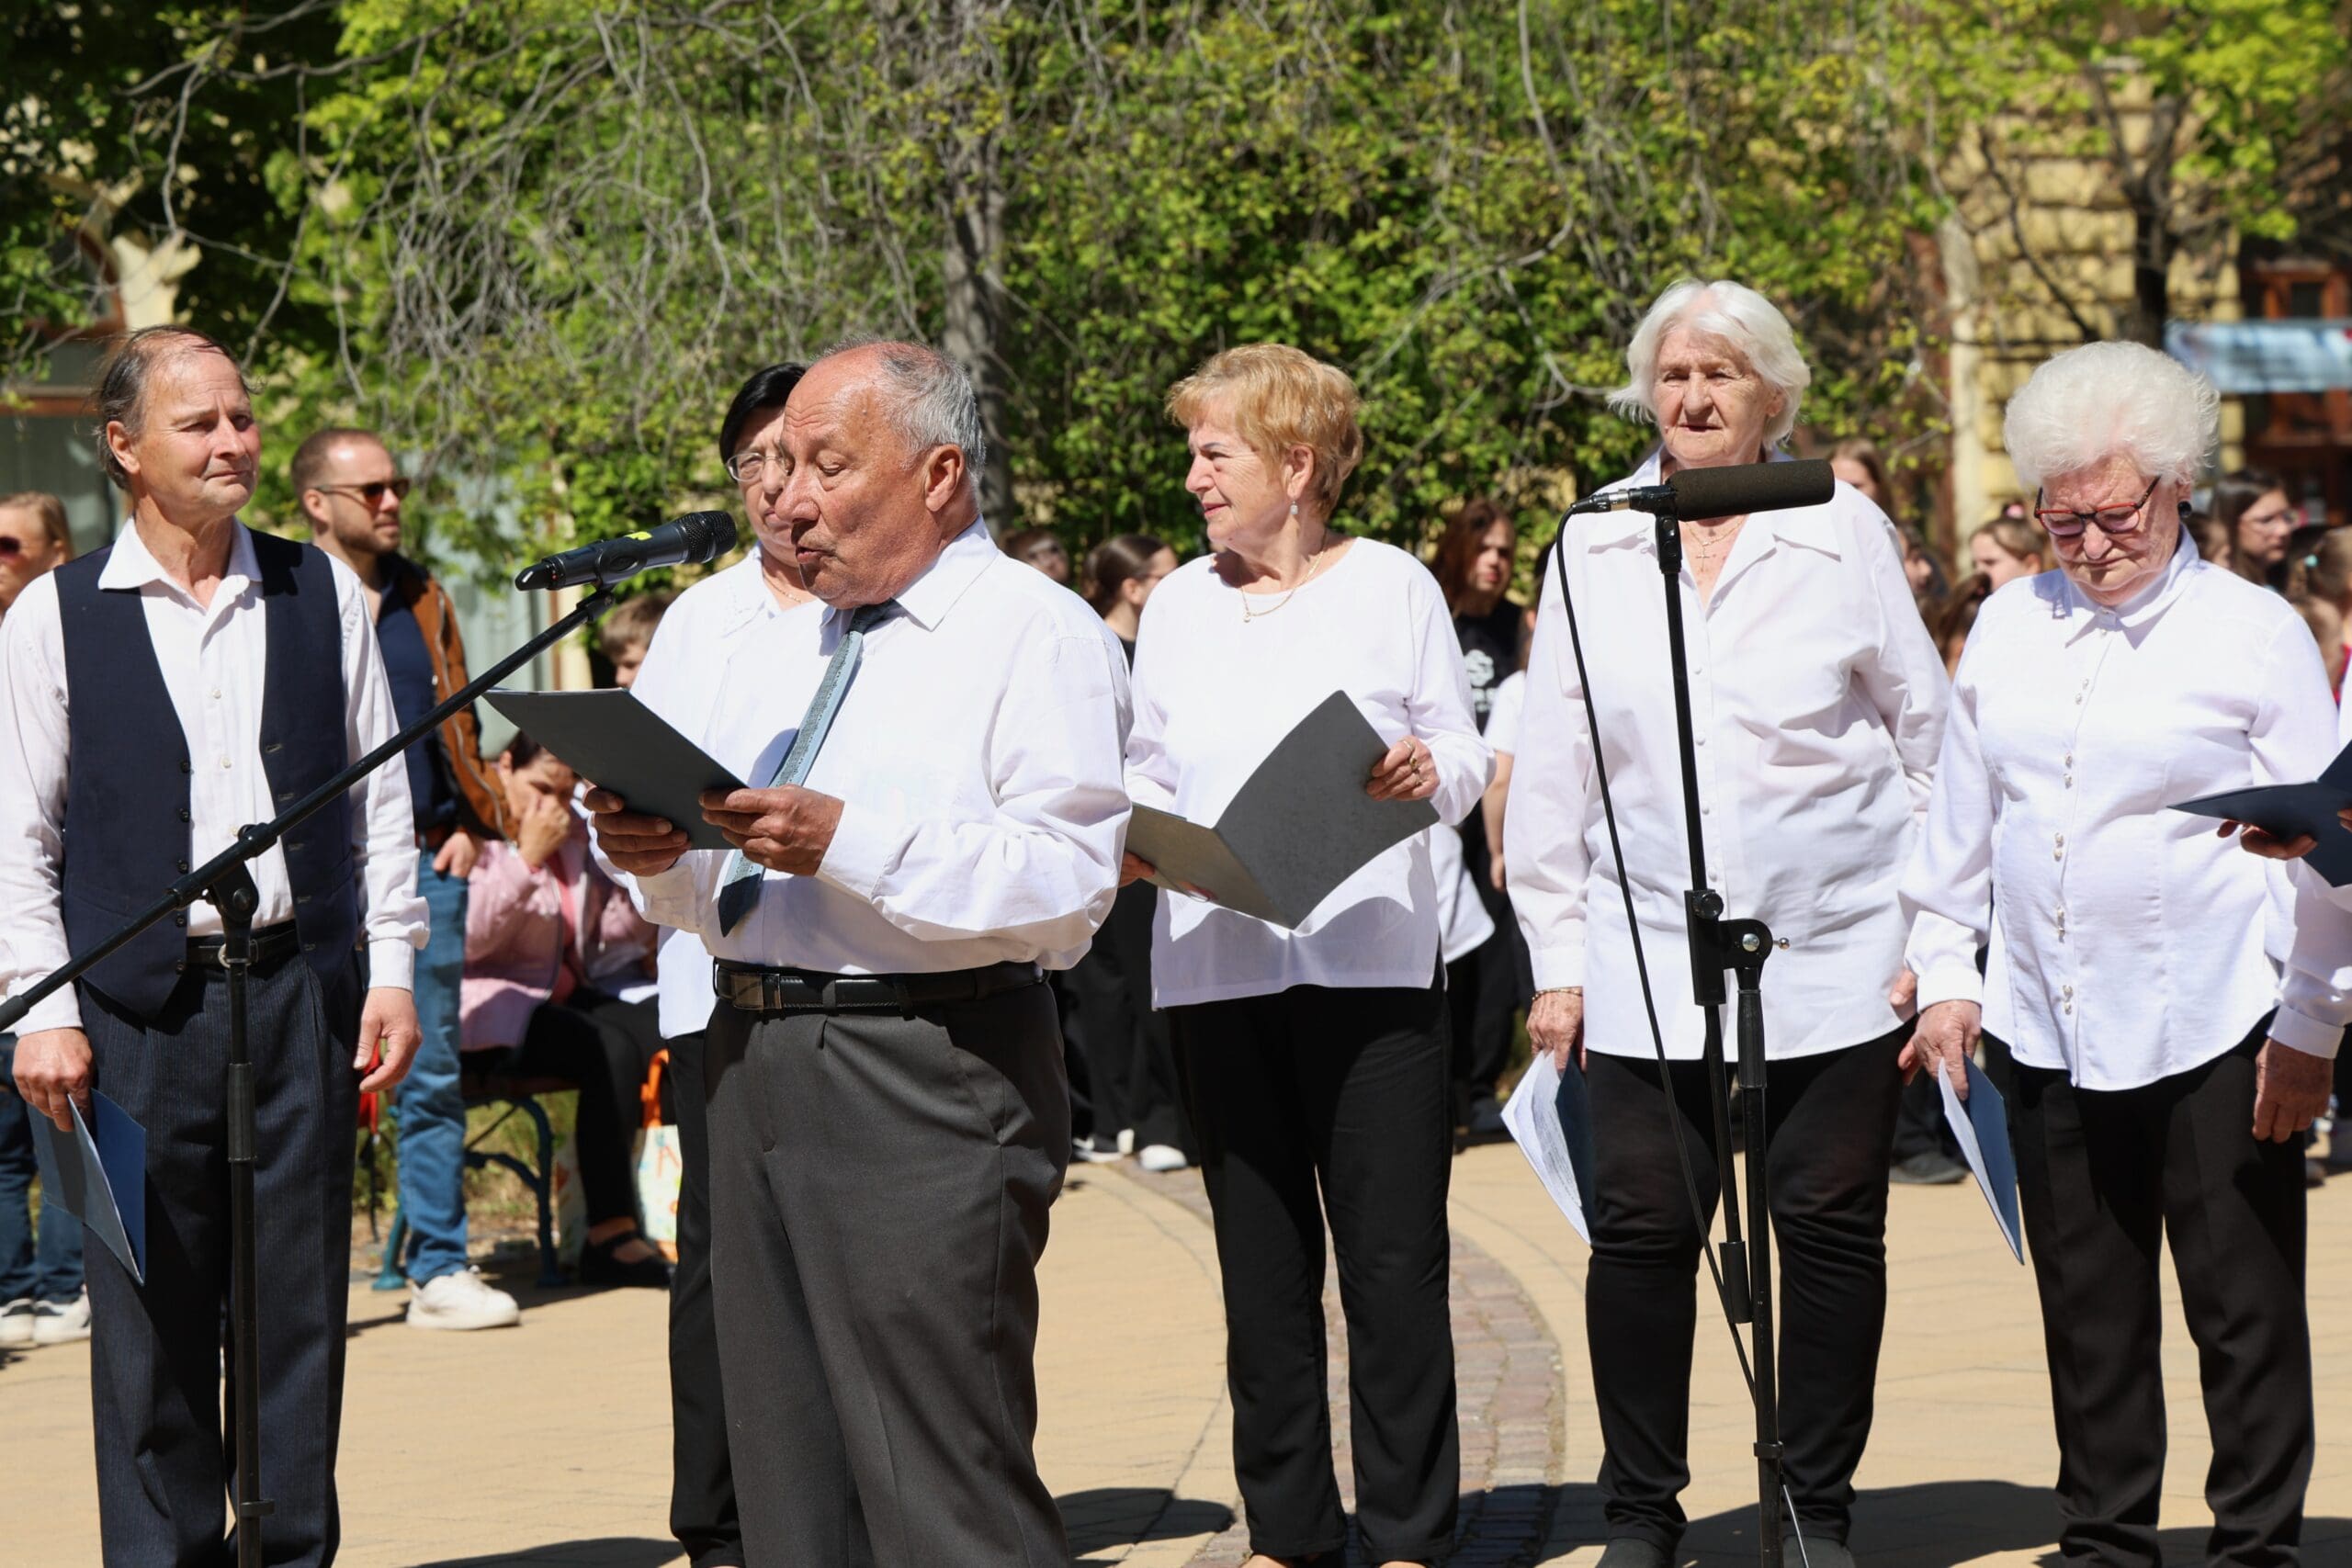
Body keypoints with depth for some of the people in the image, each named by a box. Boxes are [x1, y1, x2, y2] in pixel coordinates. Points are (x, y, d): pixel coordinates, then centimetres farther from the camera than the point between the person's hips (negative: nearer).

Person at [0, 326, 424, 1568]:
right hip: (139, 1002, -2)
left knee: (299, 1309, 4)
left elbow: (381, 796, 12)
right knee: (149, 1321, 1)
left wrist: (391, 971, 6)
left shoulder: (322, 593, 10)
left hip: (302, 989, 2)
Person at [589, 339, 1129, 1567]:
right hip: (753, 1063, 8)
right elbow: (716, 896, 23)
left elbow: (1070, 885, -16)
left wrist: (849, 842, -22)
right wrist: (657, 854, 1)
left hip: (921, 1092, -8)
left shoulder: (1037, 634, -3)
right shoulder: (776, 659, 21)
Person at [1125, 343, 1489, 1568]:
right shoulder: (1177, 605, 12)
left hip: (1370, 959, -3)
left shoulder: (1392, 587, 3)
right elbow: (1148, 771, 13)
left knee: (1394, 1261, -3)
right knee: (1262, 1263, 7)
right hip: (1217, 967, 3)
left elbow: (1465, 753, 5)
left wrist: (1427, 771, -17)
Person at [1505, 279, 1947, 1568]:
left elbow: (1928, 741, 6)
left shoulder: (1846, 536, 1)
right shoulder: (1592, 553, 6)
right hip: (1648, 965, 1)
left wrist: (1933, 938, 2)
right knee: (1640, 1234, -2)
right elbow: (1551, 771, 10)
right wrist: (1556, 958, 7)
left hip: (1832, 964, -1)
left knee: (1832, 1233, 3)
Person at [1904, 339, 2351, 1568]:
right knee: (2087, 1311, 11)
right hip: (2050, 1028, 4)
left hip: (2212, 1029, -4)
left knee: (2244, 1311, 0)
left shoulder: (2253, 633, -3)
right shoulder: (2012, 628, 10)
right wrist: (1946, 972, 13)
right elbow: (1960, 813, 18)